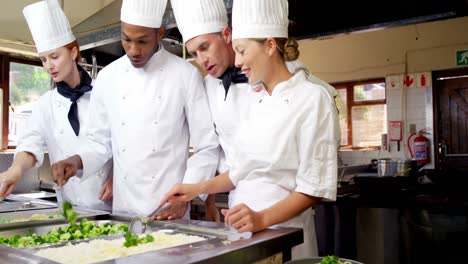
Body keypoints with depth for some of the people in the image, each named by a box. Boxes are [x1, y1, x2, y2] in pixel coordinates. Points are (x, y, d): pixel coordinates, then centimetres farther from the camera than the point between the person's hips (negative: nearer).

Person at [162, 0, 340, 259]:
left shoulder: (313, 98, -13)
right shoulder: (256, 101, 7)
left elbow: (314, 187, -15)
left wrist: (262, 218, -25)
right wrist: (199, 188, 4)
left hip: (283, 235, -6)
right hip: (240, 229, 6)